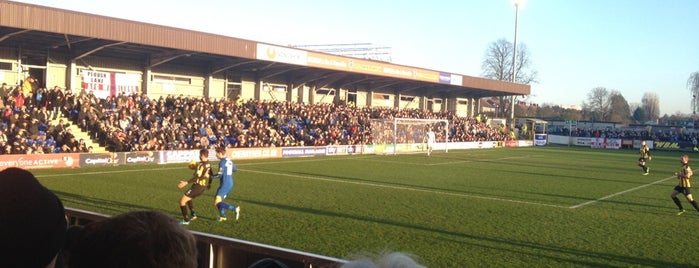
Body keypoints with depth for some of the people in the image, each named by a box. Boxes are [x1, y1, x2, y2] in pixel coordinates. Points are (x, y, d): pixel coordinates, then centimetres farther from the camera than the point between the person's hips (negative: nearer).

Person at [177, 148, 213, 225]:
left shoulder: (201, 165, -20)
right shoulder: (208, 165, 6)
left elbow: (197, 177, -28)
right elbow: (210, 175, 18)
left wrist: (186, 182, -32)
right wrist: (209, 183, 35)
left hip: (197, 186, -9)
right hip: (203, 187, 9)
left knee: (182, 201, -2)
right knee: (189, 198, 33)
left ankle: (186, 220, -1)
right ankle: (193, 214, 29)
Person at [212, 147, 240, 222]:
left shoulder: (222, 162, -15)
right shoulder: (229, 161, 11)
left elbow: (220, 175, -21)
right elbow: (235, 169, 27)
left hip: (225, 185, -9)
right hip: (230, 184, 9)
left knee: (217, 203, -11)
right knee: (217, 200, 19)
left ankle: (235, 208, -21)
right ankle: (222, 216, 22)